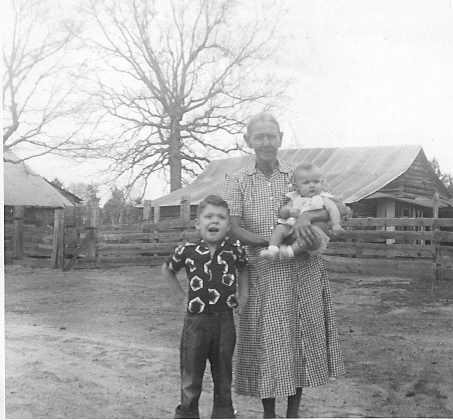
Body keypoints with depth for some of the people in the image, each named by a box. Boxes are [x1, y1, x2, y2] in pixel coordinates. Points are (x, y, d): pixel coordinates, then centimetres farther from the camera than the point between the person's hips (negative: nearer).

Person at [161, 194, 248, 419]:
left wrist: (243, 294, 7)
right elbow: (166, 269, 12)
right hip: (196, 321, -1)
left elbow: (242, 268, 17)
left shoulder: (235, 249, -5)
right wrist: (180, 295, 6)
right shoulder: (187, 251, -6)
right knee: (191, 379, 8)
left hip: (225, 320, 1)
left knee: (223, 378, 15)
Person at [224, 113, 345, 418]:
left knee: (301, 341, 8)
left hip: (303, 271, 1)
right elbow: (234, 230, -7)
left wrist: (308, 217, -21)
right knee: (266, 345, 5)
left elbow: (340, 208, 0)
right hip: (262, 273, -1)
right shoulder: (237, 181, 2)